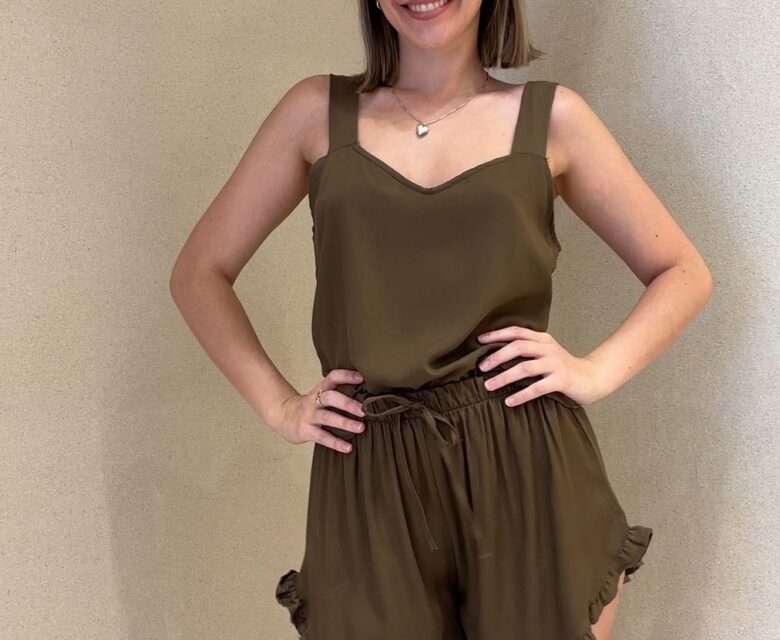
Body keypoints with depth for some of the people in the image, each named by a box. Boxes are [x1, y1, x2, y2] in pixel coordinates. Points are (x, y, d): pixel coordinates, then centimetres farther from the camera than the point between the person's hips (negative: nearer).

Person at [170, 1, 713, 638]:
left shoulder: (552, 116, 5)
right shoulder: (318, 110, 7)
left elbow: (684, 273, 12)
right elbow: (199, 273, 12)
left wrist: (596, 371, -4)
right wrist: (279, 404, 1)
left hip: (531, 471, 0)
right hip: (371, 488, 1)